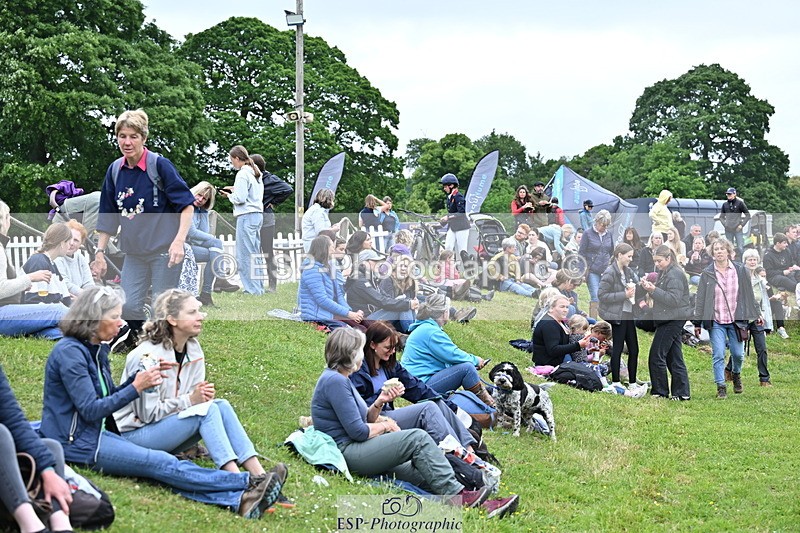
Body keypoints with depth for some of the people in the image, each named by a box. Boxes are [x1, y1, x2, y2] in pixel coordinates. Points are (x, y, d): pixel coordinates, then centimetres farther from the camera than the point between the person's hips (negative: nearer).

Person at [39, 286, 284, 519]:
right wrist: (136, 387, -16)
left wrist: (140, 378, 0)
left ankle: (238, 500, -32)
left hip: (98, 432, 9)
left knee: (164, 465, -14)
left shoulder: (96, 349, 13)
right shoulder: (70, 352, -16)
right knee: (162, 464, -20)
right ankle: (249, 483, -30)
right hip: (76, 442, -9)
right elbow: (90, 410, -19)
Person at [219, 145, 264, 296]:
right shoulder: (256, 173, 15)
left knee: (245, 254, -5)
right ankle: (258, 287, 16)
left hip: (246, 215, -9)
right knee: (255, 253, 13)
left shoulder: (242, 174, -12)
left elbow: (240, 198, -16)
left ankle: (252, 289, -6)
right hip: (258, 214, 9)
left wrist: (230, 195, 2)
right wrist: (235, 190, 17)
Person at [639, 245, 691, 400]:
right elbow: (662, 295, 19)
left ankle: (660, 392, -1)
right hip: (669, 319, 10)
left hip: (672, 320, -10)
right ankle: (681, 393, 13)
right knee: (674, 357, 11)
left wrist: (654, 290, -26)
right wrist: (650, 287, 2)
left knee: (656, 356, -7)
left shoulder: (675, 275, -15)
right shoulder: (665, 272, 16)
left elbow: (674, 300, -22)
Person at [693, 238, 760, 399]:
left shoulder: (740, 270, 2)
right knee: (718, 355, -6)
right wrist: (697, 322, 2)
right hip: (716, 321, -1)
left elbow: (749, 294, 9)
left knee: (738, 353, 4)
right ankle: (721, 386, 2)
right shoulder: (707, 273, 0)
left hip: (736, 319, 1)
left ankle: (736, 374, 34)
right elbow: (700, 299, 3)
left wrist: (756, 314, 9)